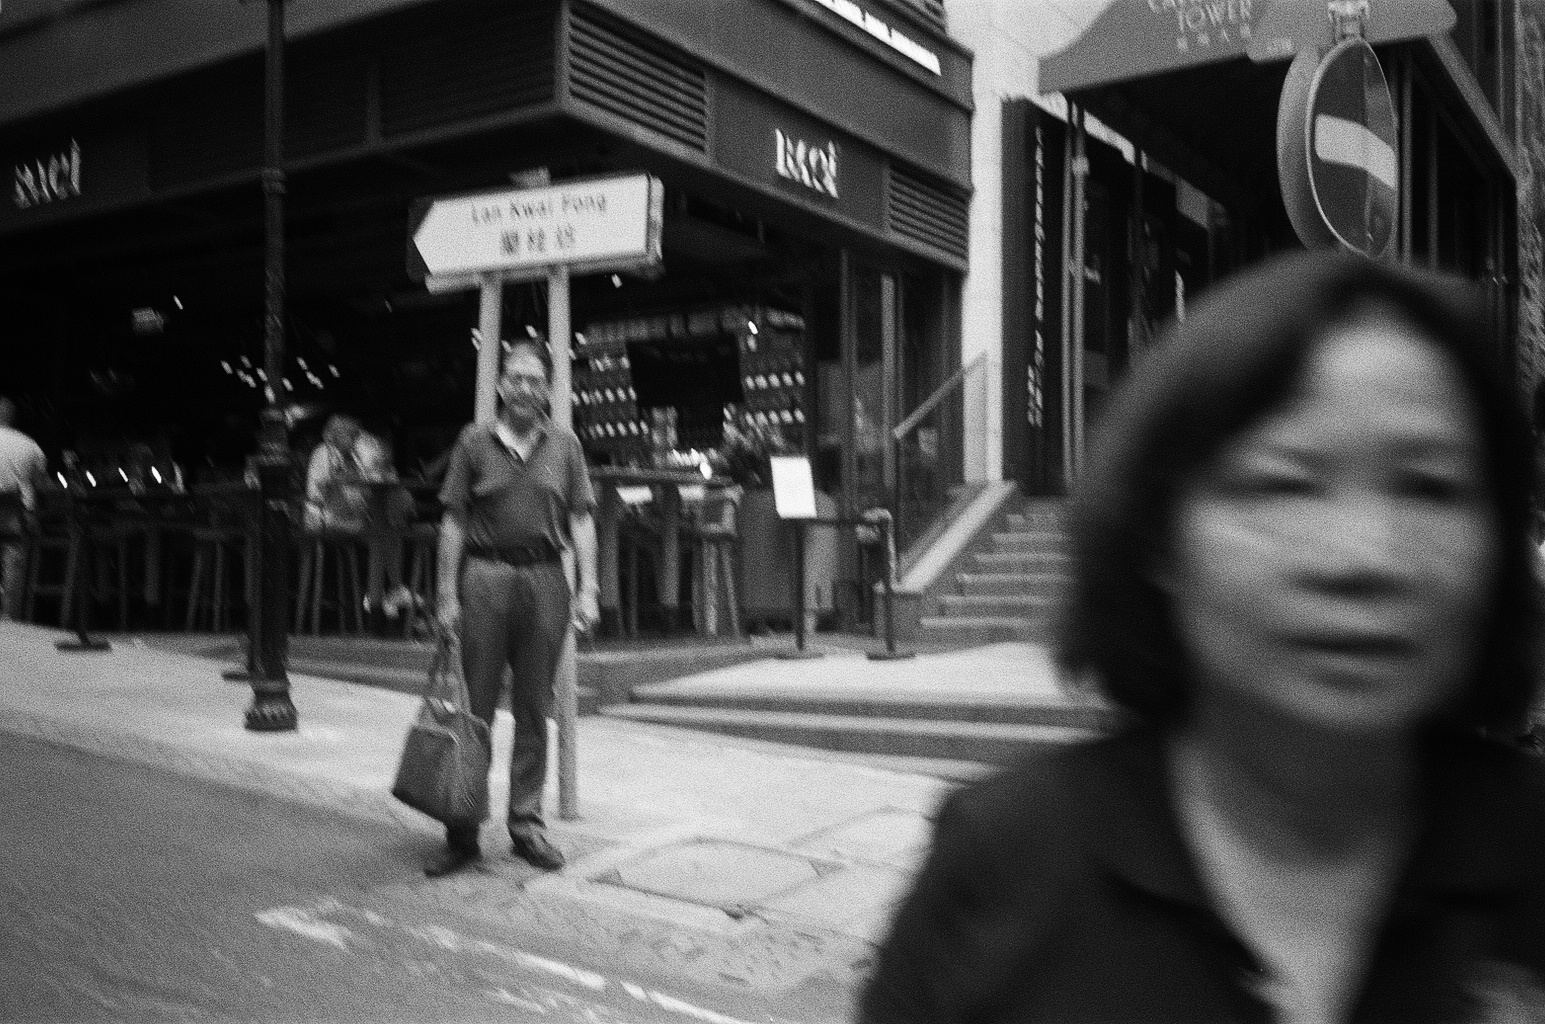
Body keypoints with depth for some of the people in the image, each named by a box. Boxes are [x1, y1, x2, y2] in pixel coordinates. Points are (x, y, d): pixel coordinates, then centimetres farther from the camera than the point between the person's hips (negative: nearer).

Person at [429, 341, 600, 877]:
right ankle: (463, 832, 7)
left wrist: (588, 589, -2)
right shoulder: (474, 442, 6)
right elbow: (453, 521, 4)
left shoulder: (564, 444, 9)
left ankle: (526, 823, 16)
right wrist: (448, 594, -1)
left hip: (546, 580, 1)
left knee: (534, 711, 7)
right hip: (486, 577, -1)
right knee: (474, 708, 0)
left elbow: (581, 520, 6)